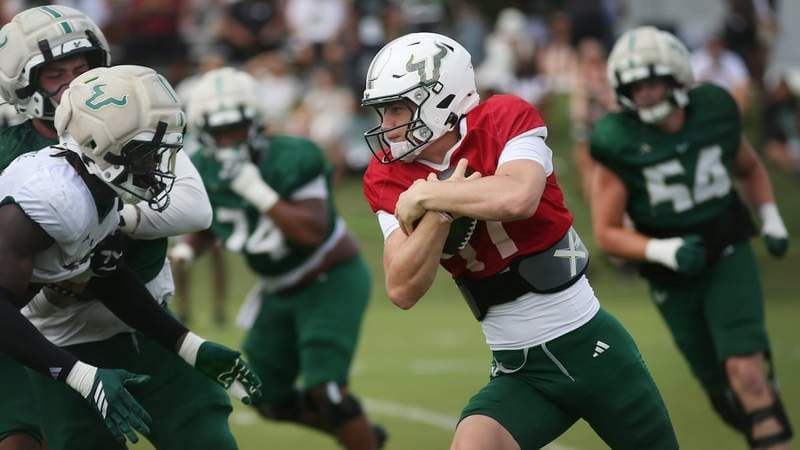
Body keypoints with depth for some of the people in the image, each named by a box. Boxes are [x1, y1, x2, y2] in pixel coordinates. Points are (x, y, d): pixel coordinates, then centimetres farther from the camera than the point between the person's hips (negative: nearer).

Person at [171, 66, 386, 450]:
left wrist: (259, 192, -37)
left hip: (331, 282, -7)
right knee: (272, 400, 9)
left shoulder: (290, 159, -25)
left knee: (324, 390, -21)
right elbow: (206, 225, 13)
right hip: (280, 292, 8)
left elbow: (313, 231, -34)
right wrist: (184, 252, -8)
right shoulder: (205, 172, -7)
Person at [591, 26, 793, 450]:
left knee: (745, 369, -20)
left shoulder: (714, 111, -6)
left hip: (729, 259, 0)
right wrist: (661, 250, -26)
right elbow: (607, 232, -10)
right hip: (673, 281, 0)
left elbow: (749, 168, 16)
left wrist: (771, 218, 3)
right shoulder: (619, 144, -15)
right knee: (727, 397, 7)